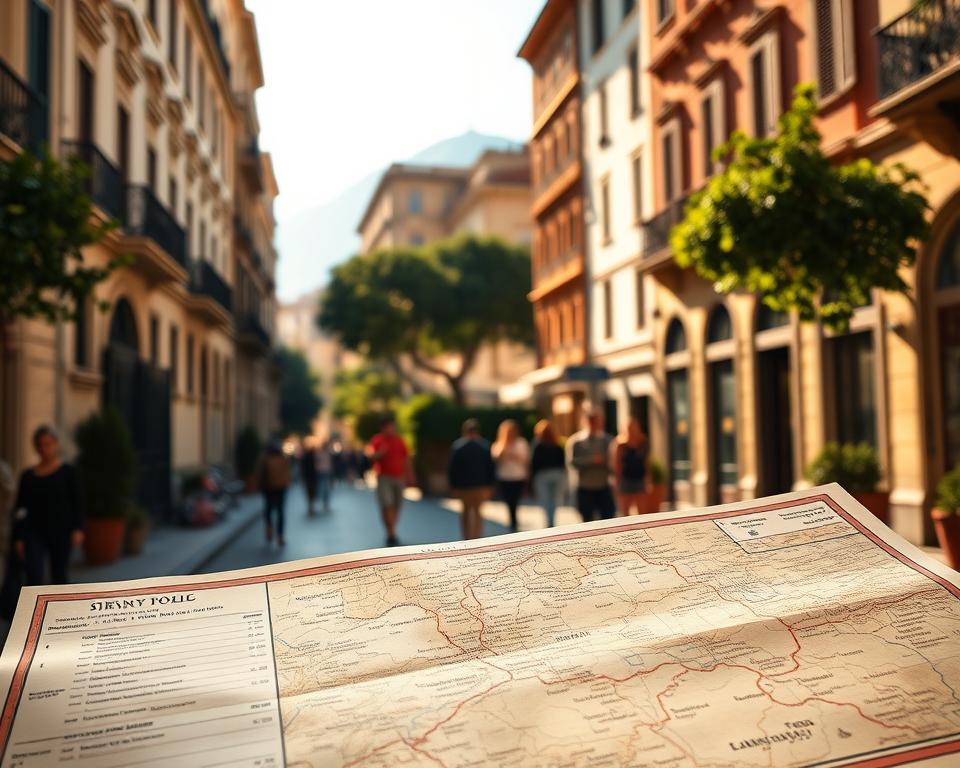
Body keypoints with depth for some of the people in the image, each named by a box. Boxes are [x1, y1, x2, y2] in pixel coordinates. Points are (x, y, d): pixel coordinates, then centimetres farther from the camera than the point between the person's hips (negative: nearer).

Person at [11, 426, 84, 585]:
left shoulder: (68, 472, 2)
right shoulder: (28, 476, 9)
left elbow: (77, 502, -2)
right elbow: (20, 509, 9)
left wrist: (78, 529, -12)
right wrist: (18, 537, 2)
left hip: (60, 531, -2)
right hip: (34, 532, 2)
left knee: (58, 577, 6)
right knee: (33, 575, -14)